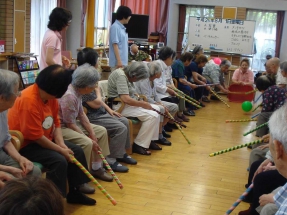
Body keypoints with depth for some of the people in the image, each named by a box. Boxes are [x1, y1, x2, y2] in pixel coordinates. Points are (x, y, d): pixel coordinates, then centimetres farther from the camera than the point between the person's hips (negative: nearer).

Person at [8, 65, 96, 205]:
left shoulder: (49, 96, -2)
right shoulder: (29, 100, -29)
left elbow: (56, 123, 5)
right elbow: (35, 136, -28)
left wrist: (62, 144, -11)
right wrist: (61, 150, -20)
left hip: (45, 139, 10)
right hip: (25, 144, -9)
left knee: (77, 151, 5)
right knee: (59, 160, -28)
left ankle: (75, 190, 16)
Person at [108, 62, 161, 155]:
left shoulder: (126, 75, 12)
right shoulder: (121, 76, -21)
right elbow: (125, 99, -29)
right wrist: (142, 104, -18)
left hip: (128, 104, 11)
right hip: (120, 106, -11)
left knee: (156, 108, 9)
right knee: (152, 115, -20)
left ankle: (150, 140, 11)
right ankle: (138, 145, -12)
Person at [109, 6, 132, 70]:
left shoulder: (122, 27, 14)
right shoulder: (115, 27, -12)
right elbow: (115, 45, -17)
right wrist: (119, 60, -21)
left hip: (123, 61, 9)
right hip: (117, 62, -9)